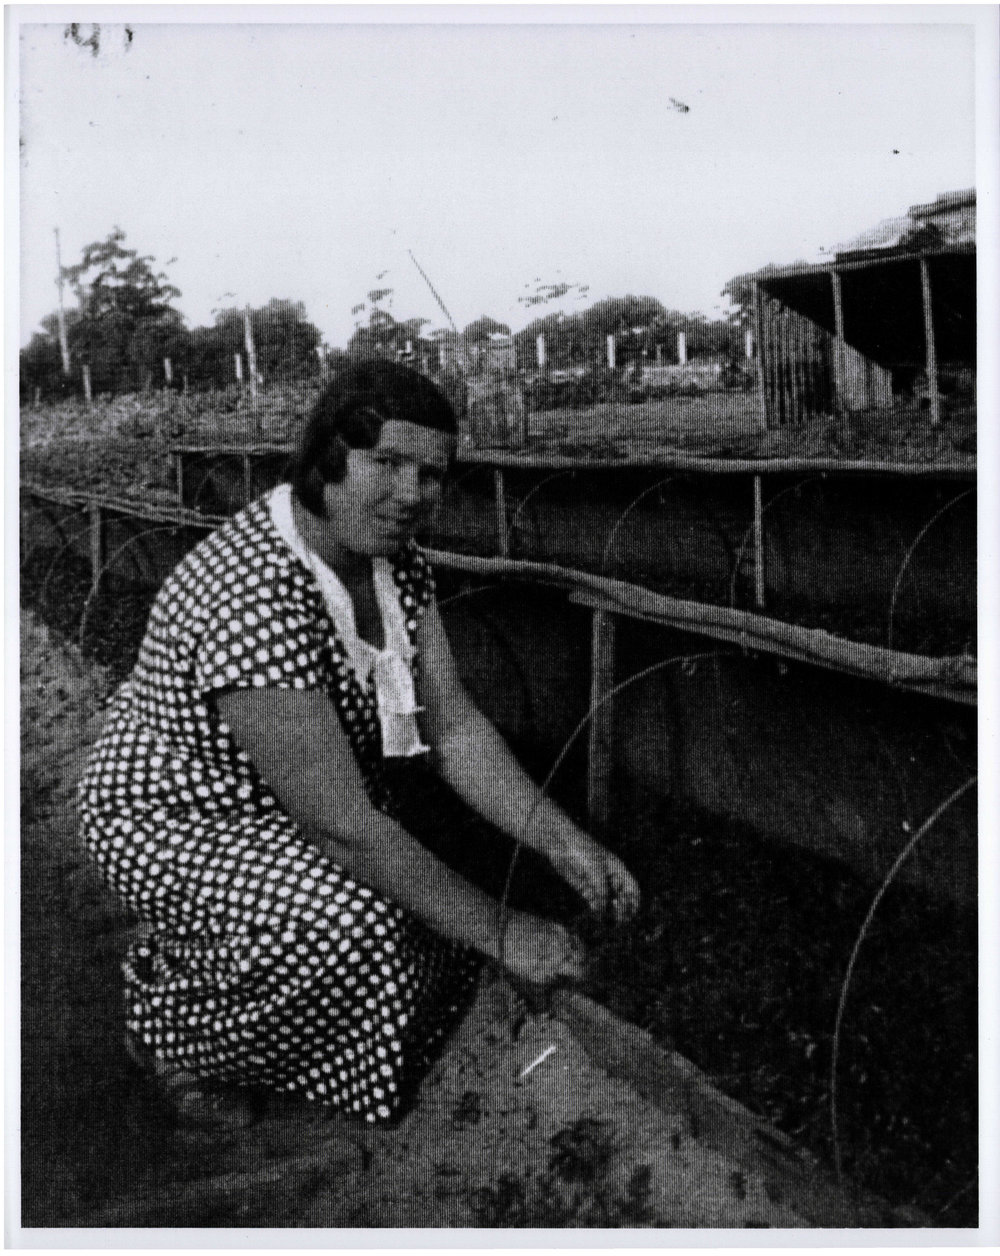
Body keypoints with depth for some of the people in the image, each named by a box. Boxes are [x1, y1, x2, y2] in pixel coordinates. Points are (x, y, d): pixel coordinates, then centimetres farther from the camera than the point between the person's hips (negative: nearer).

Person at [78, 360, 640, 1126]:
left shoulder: (395, 559, -8)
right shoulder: (254, 595, -35)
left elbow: (453, 725, -7)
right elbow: (342, 826, -34)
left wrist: (564, 845, -18)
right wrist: (501, 933, -28)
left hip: (291, 801, 9)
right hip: (177, 824, -9)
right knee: (357, 928, -31)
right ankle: (178, 1018, 3)